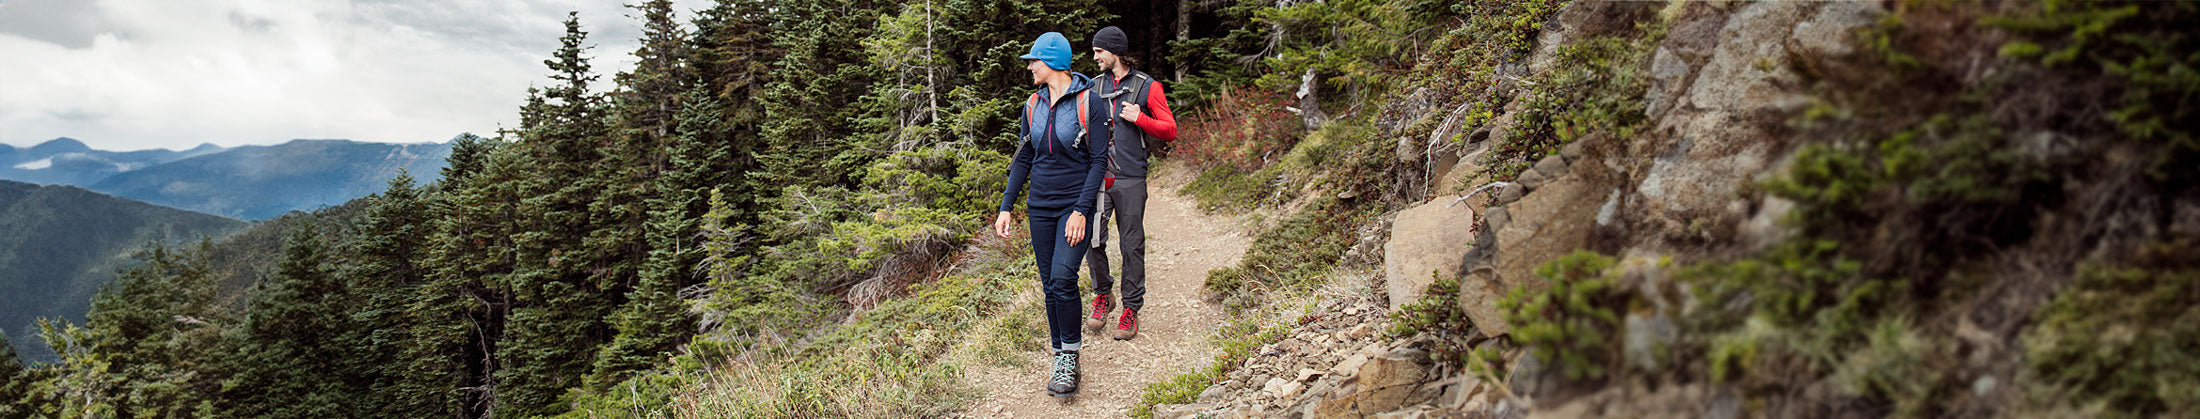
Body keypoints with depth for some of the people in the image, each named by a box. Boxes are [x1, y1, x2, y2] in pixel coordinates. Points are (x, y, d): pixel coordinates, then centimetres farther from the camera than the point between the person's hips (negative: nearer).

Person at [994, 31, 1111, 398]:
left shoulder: (1088, 101, -9)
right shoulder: (1033, 105, 8)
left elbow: (1099, 160, -11)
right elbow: (1023, 159, 13)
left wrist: (1081, 211, -18)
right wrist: (1006, 207, 7)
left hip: (1076, 204, -5)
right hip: (1041, 206, 5)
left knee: (1062, 278, -20)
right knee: (1050, 285, 6)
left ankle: (1070, 356, -5)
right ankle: (1063, 361, 16)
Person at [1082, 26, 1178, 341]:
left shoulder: (1147, 87, 1)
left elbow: (1170, 131, 0)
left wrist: (1139, 119, -14)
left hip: (1130, 179, -3)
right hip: (1097, 176, 3)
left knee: (1132, 245, 2)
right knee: (1092, 239, -4)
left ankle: (1131, 309, 11)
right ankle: (1102, 295, 18)